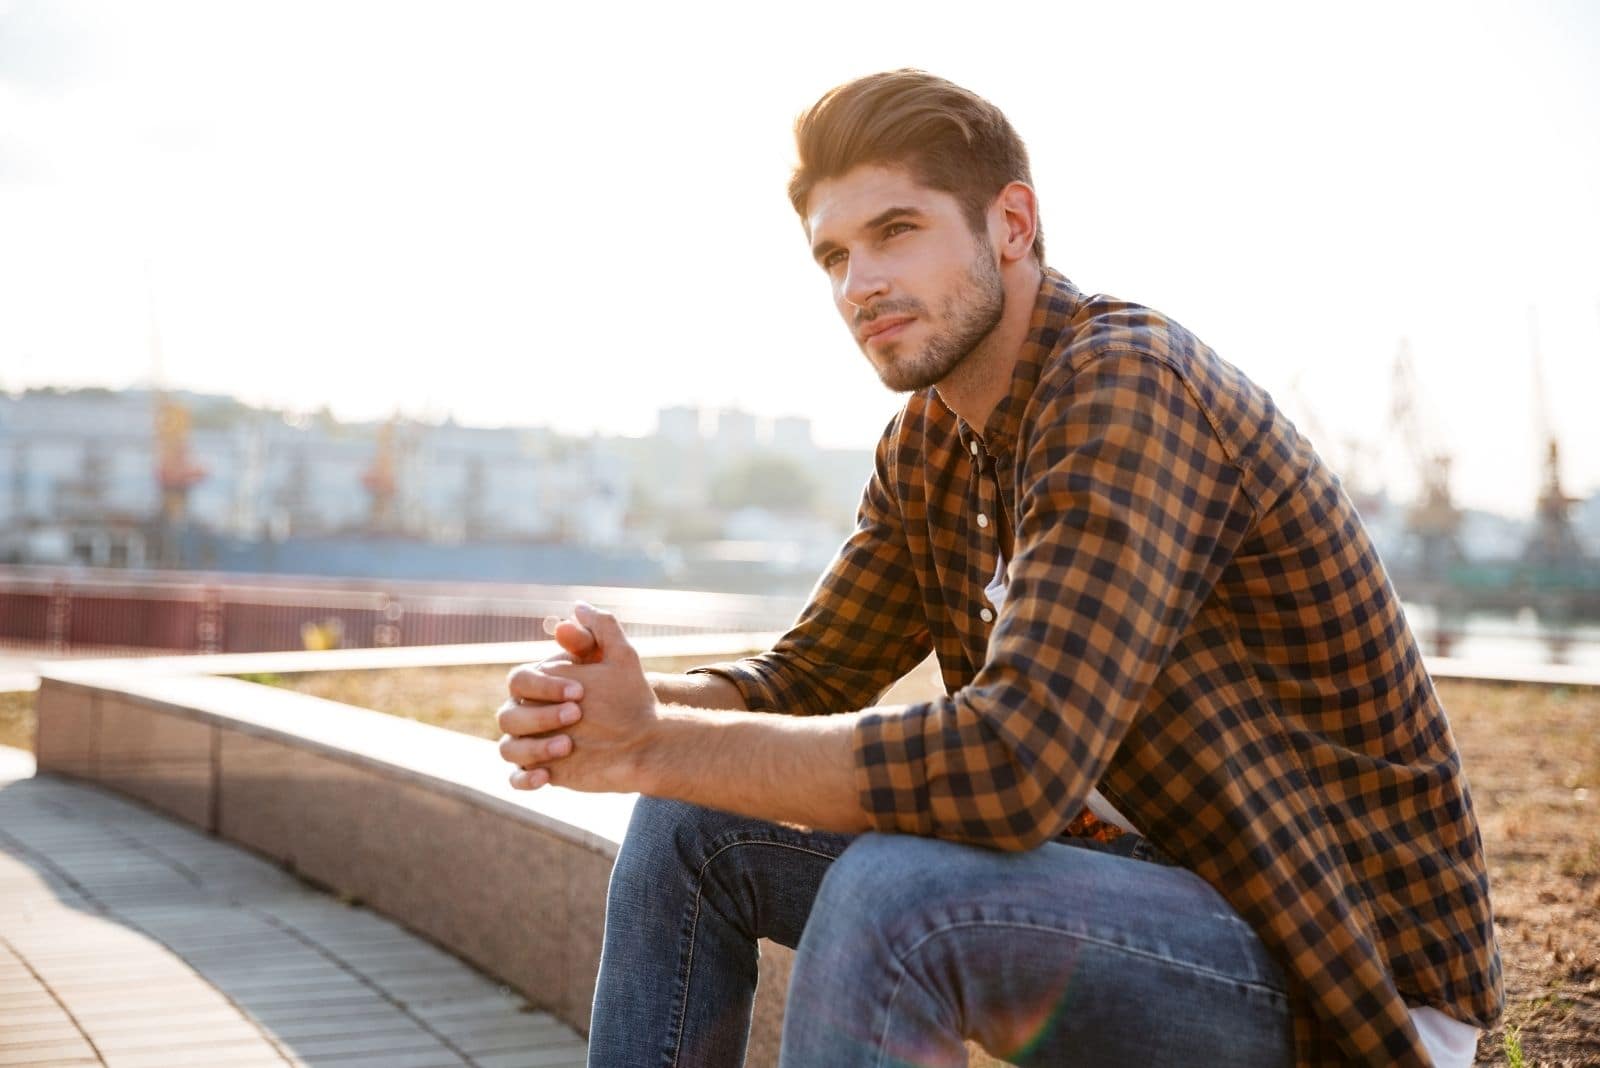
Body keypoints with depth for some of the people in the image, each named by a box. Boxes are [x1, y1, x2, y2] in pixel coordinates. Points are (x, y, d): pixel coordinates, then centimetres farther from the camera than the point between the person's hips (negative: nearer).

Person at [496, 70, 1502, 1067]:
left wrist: (653, 750, -27)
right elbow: (806, 675, 6)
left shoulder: (1129, 384, -23)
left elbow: (1013, 764, -33)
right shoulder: (928, 445, 5)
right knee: (697, 826, 2)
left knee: (888, 894, -34)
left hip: (1355, 979, -8)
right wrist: (636, 712, -17)